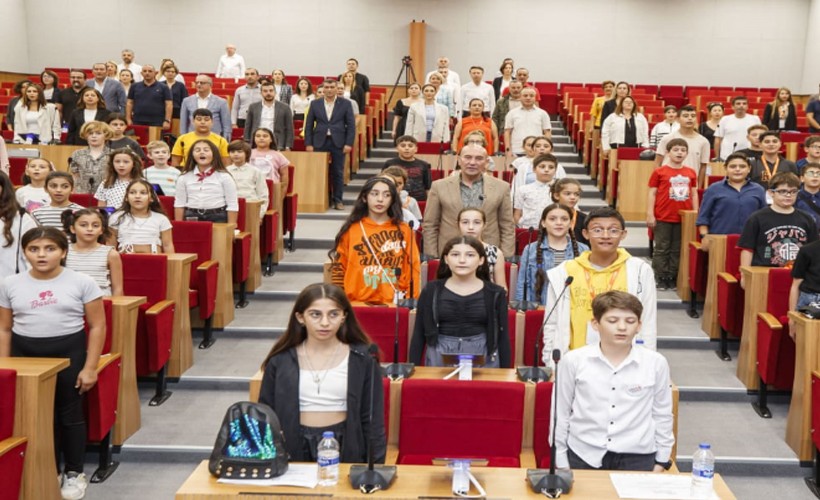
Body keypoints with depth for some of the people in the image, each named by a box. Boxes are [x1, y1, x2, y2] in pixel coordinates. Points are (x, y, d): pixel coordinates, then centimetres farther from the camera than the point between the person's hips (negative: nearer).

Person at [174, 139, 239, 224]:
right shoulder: (184, 178, 7)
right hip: (192, 219, 3)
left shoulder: (224, 177, -2)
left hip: (217, 219, -3)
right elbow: (179, 204, 11)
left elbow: (232, 206, -3)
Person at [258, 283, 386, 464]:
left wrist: (375, 467, 0)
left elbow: (372, 418, 2)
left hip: (346, 447, -1)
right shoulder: (281, 360, 1)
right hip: (295, 447, 1)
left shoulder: (362, 358, -1)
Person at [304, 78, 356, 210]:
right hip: (320, 142, 1)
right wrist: (308, 143, -1)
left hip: (338, 143, -1)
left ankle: (337, 200, 9)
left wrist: (349, 143, -8)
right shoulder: (315, 104, 8)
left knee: (338, 172, 2)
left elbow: (351, 125, 1)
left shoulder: (345, 104, 3)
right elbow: (308, 125, 7)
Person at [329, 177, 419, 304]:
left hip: (392, 304, 0)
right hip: (356, 304, 0)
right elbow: (338, 267, 6)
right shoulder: (351, 229, 5)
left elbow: (412, 269, 4)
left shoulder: (404, 231, 6)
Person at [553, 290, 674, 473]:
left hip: (637, 458, 1)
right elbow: (560, 414, 2)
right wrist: (561, 462, 5)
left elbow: (662, 415, 7)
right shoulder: (573, 361, -7)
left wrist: (661, 462, 10)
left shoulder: (656, 363, -5)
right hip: (583, 457, 0)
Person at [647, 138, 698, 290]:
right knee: (662, 249, 5)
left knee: (677, 250, 10)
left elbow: (694, 194, 11)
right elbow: (652, 194, -4)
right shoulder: (659, 172, -5)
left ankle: (672, 278, 20)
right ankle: (661, 278, 13)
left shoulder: (691, 173, 5)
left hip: (684, 218, 3)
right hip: (663, 218, -3)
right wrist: (650, 214, -8)